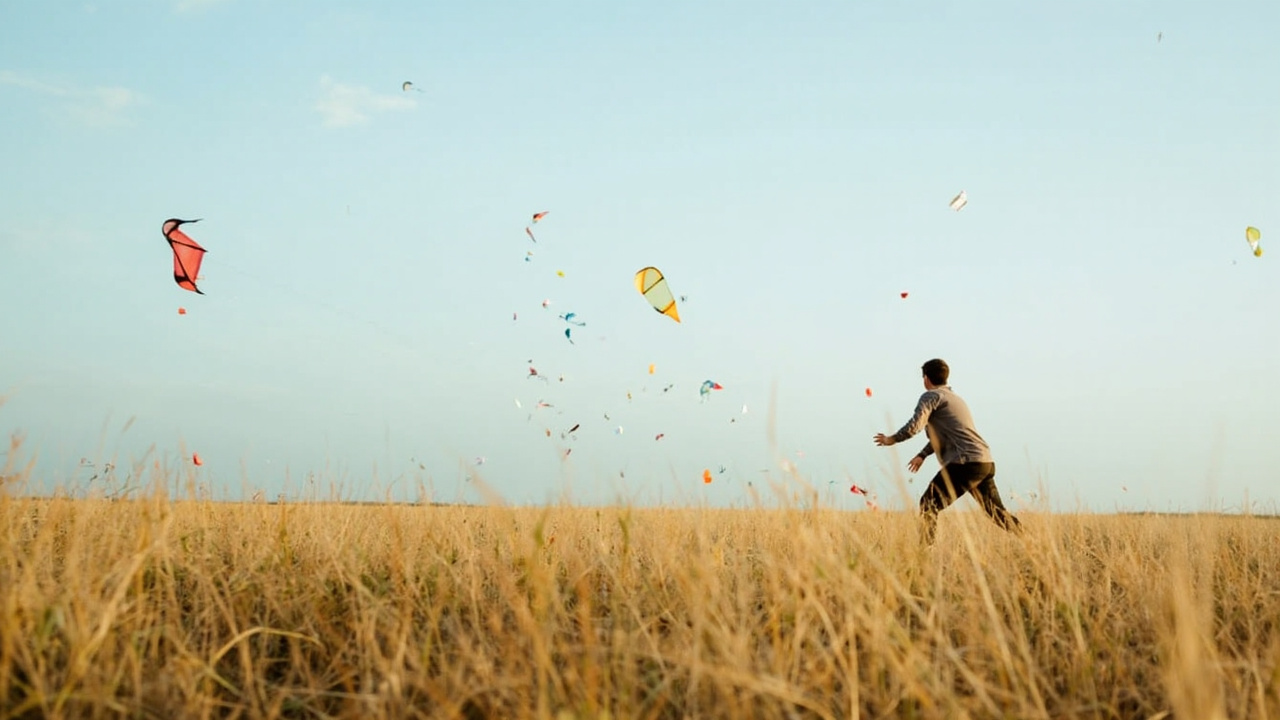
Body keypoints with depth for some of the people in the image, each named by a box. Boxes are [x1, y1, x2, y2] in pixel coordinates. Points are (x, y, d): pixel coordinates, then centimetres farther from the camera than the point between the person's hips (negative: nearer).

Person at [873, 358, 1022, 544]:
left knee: (929, 505, -9)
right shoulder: (955, 399, 28)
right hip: (986, 462, 9)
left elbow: (914, 426, -13)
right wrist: (922, 455, 33)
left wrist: (891, 439, 1)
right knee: (996, 511, 19)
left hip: (967, 463, -9)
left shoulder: (931, 396, -1)